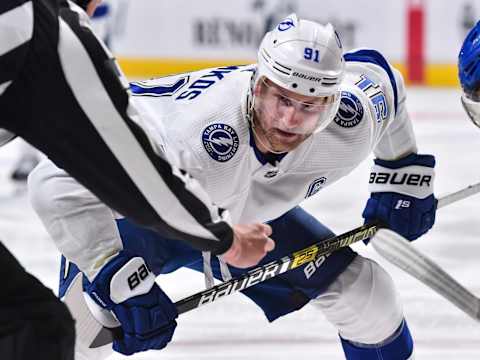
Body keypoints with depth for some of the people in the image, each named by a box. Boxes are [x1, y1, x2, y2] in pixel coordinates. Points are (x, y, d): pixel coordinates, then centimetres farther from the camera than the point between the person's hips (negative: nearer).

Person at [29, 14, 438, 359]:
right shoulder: (188, 130, -47)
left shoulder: (352, 123, -29)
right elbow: (57, 183, -48)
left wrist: (405, 174, 3)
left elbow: (377, 73, -3)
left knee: (368, 296, 0)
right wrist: (120, 281, -49)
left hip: (254, 216, 5)